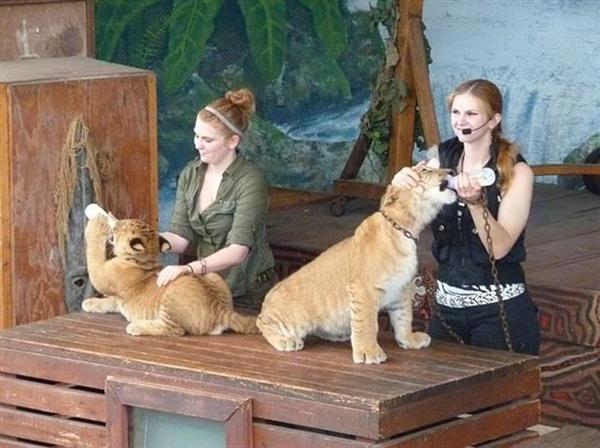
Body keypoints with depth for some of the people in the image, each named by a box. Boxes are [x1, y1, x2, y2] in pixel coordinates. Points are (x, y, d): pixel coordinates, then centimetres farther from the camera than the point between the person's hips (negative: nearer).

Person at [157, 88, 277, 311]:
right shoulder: (190, 175, 2)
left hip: (250, 295, -5)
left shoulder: (250, 182, -18)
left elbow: (238, 250, -27)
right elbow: (180, 238, -2)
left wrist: (189, 268, -40)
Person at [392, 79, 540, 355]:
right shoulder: (443, 161, 6)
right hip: (447, 304, 5)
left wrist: (475, 202, -31)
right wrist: (402, 182, -14)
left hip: (499, 310, -5)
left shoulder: (516, 172, -8)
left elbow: (499, 246, -17)